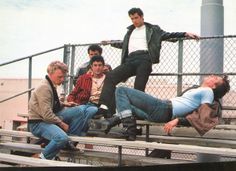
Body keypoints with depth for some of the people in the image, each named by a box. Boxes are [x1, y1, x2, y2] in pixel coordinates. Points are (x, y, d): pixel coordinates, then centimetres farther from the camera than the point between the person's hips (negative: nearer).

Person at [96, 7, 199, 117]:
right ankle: (104, 107, -28)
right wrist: (110, 43, 49)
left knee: (139, 88, -14)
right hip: (130, 60, 4)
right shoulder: (130, 31, 32)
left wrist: (185, 34, 0)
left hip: (144, 59, -4)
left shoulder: (152, 29, 17)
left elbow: (167, 35, 11)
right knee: (110, 76, -18)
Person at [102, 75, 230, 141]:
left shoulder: (207, 92, -2)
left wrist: (177, 120, -23)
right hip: (160, 112, 10)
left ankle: (128, 125, -15)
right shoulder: (198, 91, 25)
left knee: (121, 90, -8)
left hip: (161, 109, -10)